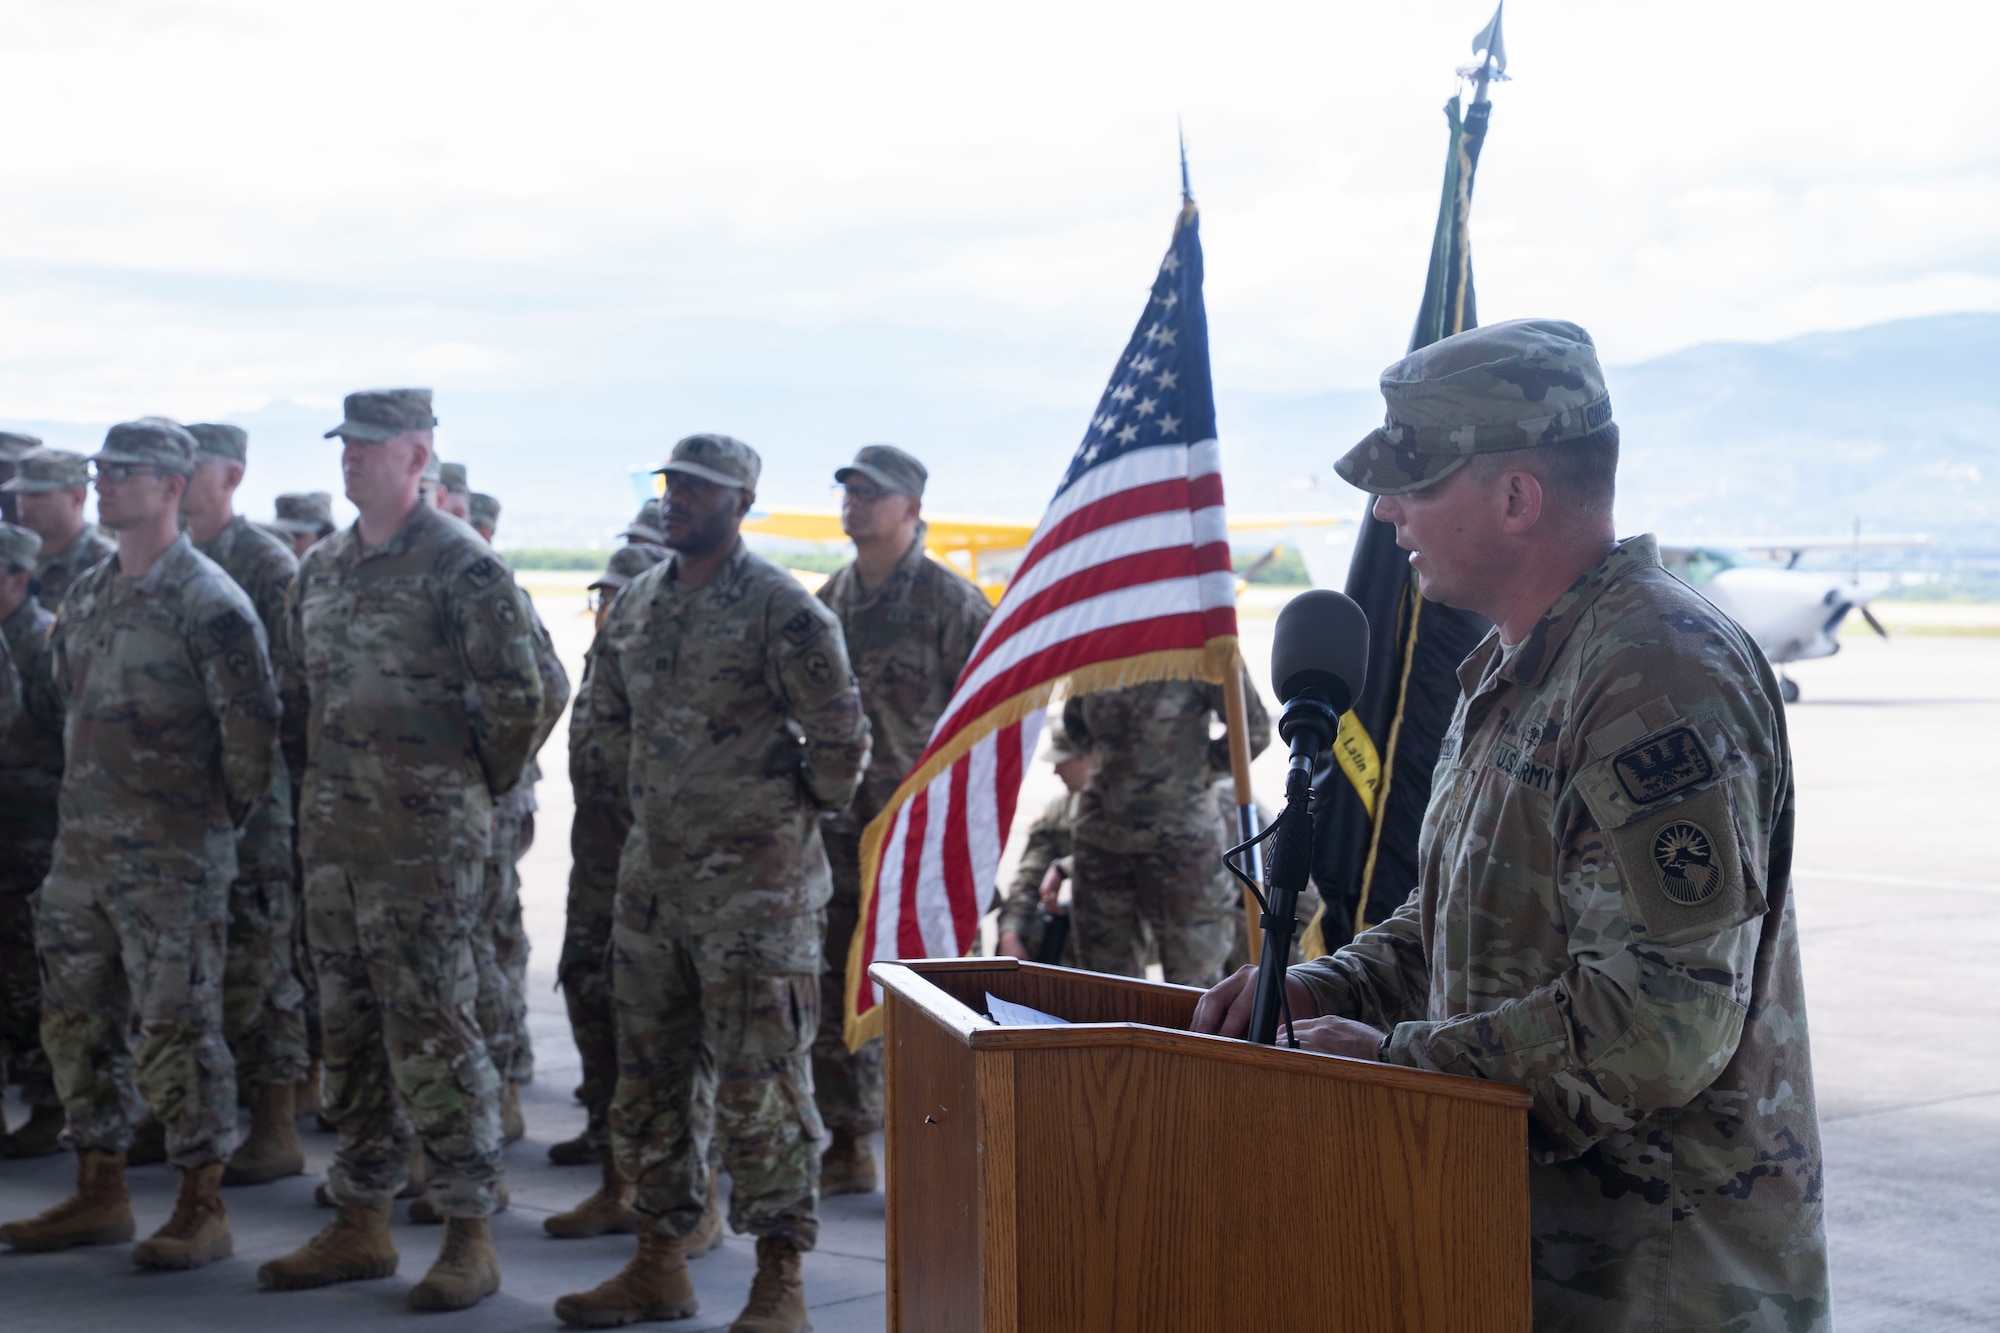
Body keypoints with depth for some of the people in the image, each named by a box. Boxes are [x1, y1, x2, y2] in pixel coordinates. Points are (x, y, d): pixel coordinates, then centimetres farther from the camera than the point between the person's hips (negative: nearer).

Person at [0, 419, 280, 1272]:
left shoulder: (208, 604, -13)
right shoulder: (86, 596, 12)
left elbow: (252, 729, -14)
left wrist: (214, 822, -6)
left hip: (172, 859, -8)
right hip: (82, 849, 8)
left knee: (177, 1030, -3)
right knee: (75, 1024, 12)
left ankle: (202, 1209, 6)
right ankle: (99, 1194, 23)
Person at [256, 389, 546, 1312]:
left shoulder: (462, 567, -11)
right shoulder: (321, 569, 12)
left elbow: (516, 699, -11)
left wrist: (477, 786, -1)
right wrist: (339, 774, 17)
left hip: (425, 838, -7)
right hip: (331, 833, 8)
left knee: (431, 1029, -6)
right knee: (348, 1027, 12)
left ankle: (469, 1235, 1)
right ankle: (360, 1223, 21)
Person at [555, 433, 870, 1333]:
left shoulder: (780, 608, -12)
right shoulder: (634, 603, 10)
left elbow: (839, 728, -12)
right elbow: (609, 712, 23)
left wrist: (811, 805, 0)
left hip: (754, 879, -7)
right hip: (653, 870, 7)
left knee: (758, 1082, -4)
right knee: (651, 1076, 13)